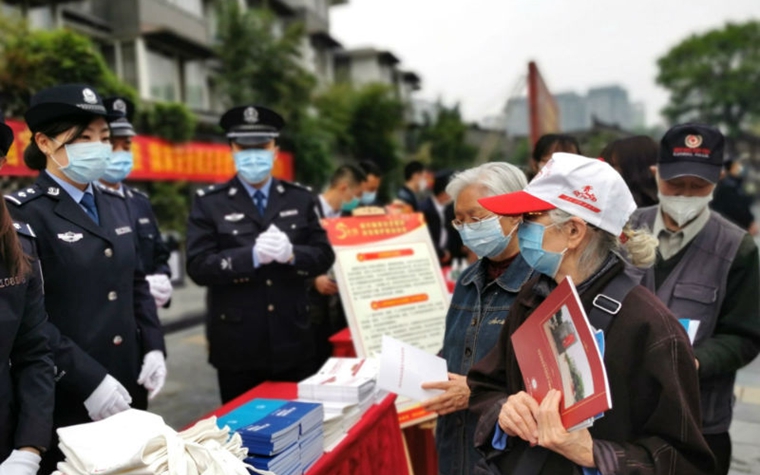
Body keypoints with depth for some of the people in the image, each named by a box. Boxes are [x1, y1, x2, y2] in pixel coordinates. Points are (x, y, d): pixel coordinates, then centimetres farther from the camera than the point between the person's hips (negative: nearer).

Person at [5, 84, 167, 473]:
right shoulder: (23, 212, -10)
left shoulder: (115, 205, 11)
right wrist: (87, 380, -20)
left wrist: (153, 347, 2)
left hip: (127, 386, 6)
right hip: (65, 397, -6)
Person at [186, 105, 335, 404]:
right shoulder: (209, 202, -1)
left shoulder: (300, 199, 6)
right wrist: (252, 256, -24)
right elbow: (198, 266, -10)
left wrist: (292, 254, -19)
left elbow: (323, 256, 2)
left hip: (293, 342, 2)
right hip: (237, 346, -2)